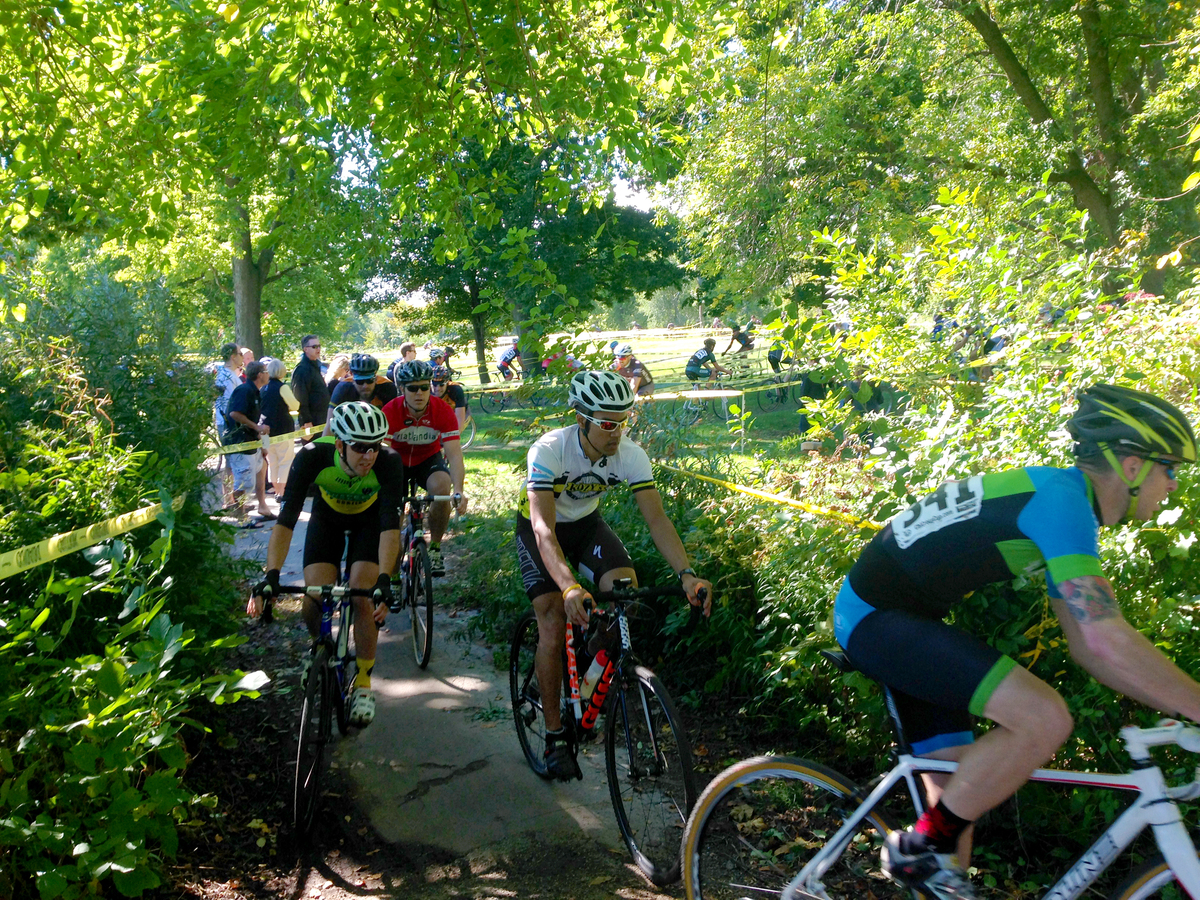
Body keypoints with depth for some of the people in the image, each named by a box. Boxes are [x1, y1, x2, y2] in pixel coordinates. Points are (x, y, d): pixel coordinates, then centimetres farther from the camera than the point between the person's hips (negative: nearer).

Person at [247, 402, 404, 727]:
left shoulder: (388, 462, -36)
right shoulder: (312, 457, -35)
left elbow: (390, 526, -39)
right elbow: (286, 521, -36)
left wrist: (384, 579, -52)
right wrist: (271, 575, -47)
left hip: (369, 520, -1)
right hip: (327, 517, 1)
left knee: (364, 599, -18)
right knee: (314, 603, -13)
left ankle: (363, 681, 3)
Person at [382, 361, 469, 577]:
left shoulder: (443, 411, -25)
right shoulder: (389, 412, -27)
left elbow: (454, 454, -30)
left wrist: (458, 490, -46)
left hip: (429, 460, 0)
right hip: (398, 461, 1)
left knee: (441, 487, -32)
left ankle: (435, 547, -10)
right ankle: (393, 573, 15)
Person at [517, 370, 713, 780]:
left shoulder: (631, 455, -23)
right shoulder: (548, 450, -35)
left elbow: (656, 519, -24)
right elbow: (543, 529, -43)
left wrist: (686, 573, -40)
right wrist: (569, 586, -59)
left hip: (586, 523, 3)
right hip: (539, 529, -3)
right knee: (553, 626, -15)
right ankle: (554, 736, 1)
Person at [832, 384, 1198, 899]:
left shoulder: (1057, 505, 13)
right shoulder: (1062, 497, -18)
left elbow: (1087, 646, 16)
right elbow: (1107, 640, -25)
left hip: (887, 619, 11)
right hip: (876, 618, -11)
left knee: (957, 788, 12)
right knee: (1044, 718, -21)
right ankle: (923, 850, -5)